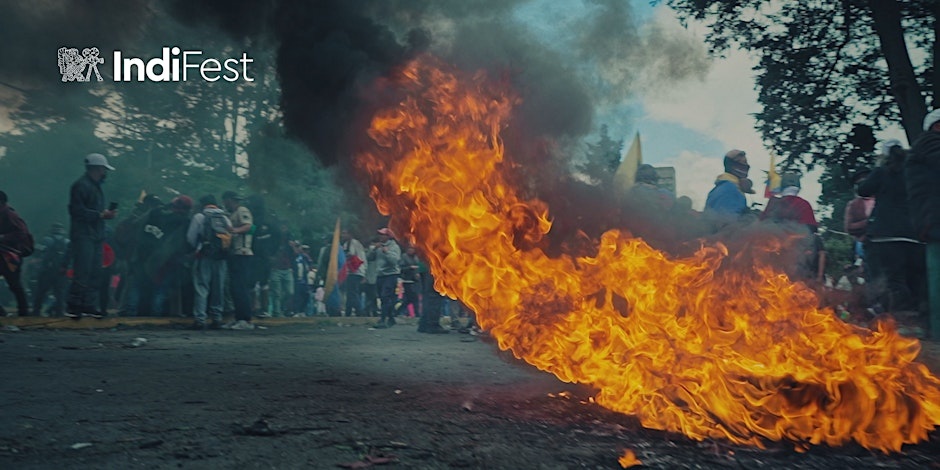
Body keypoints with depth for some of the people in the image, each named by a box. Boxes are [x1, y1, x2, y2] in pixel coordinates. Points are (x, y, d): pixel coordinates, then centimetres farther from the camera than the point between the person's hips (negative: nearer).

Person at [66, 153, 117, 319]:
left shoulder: (96, 186, 20)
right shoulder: (81, 185, -9)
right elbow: (78, 211, -17)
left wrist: (107, 213, 3)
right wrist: (101, 215, -18)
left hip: (95, 236, 9)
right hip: (83, 236, -9)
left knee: (94, 272, 8)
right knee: (82, 272, -11)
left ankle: (89, 305, 13)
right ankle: (73, 306, -6)